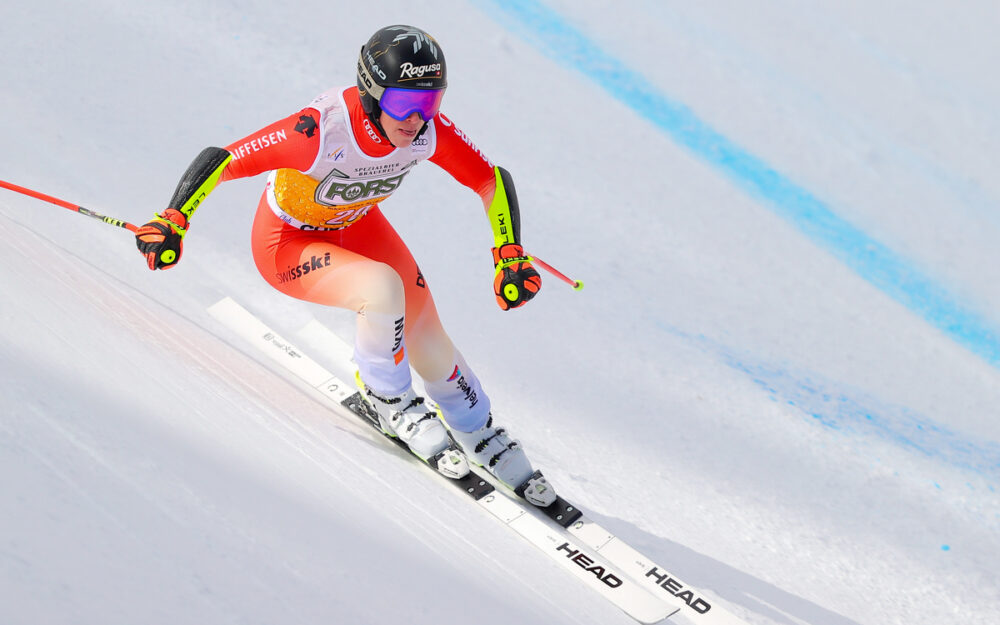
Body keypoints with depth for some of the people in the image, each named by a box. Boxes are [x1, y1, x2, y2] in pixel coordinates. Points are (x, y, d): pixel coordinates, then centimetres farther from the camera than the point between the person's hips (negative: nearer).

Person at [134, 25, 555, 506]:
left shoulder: (429, 131, -25)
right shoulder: (323, 130, -39)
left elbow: (492, 180, -9)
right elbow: (220, 160, -33)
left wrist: (511, 255, -17)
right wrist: (173, 222, -43)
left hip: (357, 227, 5)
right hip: (288, 244, -5)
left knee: (431, 348, 0)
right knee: (383, 286, -33)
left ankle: (485, 441, 29)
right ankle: (386, 398, -5)